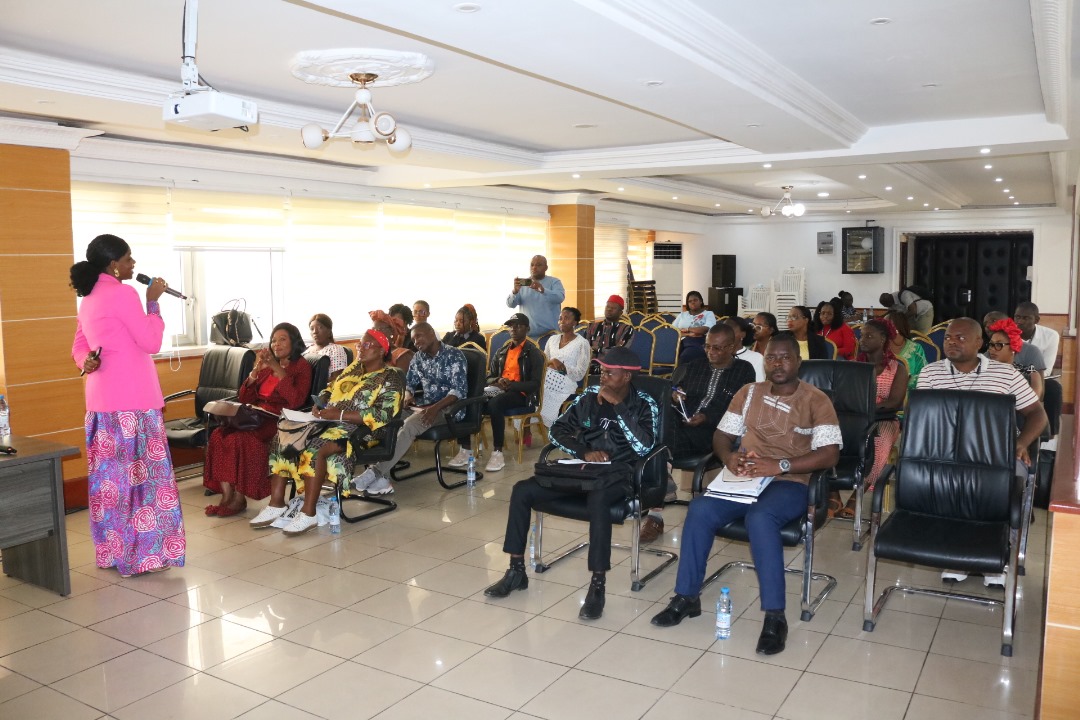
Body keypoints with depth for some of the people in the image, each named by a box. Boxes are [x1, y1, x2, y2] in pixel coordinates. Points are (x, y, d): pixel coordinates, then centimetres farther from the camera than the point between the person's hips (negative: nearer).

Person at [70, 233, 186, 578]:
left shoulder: (89, 299, 16)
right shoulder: (123, 294, -12)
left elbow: (79, 346, 18)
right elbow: (151, 342, -11)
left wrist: (89, 363, -2)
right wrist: (153, 301, -4)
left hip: (102, 399, 9)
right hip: (132, 400, -9)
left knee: (110, 475, 12)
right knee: (139, 473, -2)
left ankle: (113, 551, 21)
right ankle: (143, 553, 3)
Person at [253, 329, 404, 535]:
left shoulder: (391, 377, -3)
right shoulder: (353, 368, 20)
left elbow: (382, 415, -15)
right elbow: (328, 390, 24)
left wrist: (340, 414, -20)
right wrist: (320, 405, -1)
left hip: (358, 430, -7)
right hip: (330, 422, 7)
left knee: (316, 449, -34)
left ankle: (308, 513, -26)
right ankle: (276, 503, -14)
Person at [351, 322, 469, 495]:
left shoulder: (454, 355, -7)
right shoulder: (418, 357, 14)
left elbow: (459, 390, -15)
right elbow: (409, 383, 20)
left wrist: (435, 408, -29)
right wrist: (407, 396, -5)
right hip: (426, 407, 6)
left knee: (410, 424, -34)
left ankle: (375, 472, -37)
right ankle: (382, 478, -33)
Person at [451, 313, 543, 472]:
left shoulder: (533, 353, 2)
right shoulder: (501, 352, 21)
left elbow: (535, 384, -8)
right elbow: (489, 377, 21)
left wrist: (510, 384, -21)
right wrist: (498, 381, -4)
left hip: (520, 394, -5)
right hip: (498, 391, 6)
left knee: (495, 403, -38)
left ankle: (498, 453, -31)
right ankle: (466, 449, -16)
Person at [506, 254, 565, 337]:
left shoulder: (554, 282, 4)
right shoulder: (522, 283, 10)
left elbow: (560, 297, -16)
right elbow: (510, 304, 1)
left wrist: (542, 290, -33)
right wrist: (515, 291, -20)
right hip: (526, 333, 2)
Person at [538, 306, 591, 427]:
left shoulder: (582, 343, 0)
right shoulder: (552, 339, 17)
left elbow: (579, 374, -6)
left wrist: (561, 365, -17)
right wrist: (551, 362, -5)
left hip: (563, 388, -5)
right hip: (546, 383, 5)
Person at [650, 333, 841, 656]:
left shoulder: (817, 400, 0)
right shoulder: (748, 392, 14)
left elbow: (829, 454, -10)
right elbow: (722, 435, 14)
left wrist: (781, 465, -21)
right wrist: (729, 456, -10)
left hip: (789, 483, -4)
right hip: (744, 478, 4)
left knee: (760, 518, -37)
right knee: (700, 510, -24)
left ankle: (775, 615, -27)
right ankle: (687, 596, -11)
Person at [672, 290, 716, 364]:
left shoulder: (708, 314, 15)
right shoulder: (682, 314, 25)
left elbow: (706, 329, -5)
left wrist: (687, 329, 3)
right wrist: (688, 334, -5)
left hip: (698, 343, -3)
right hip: (681, 342, 3)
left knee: (684, 358, -38)